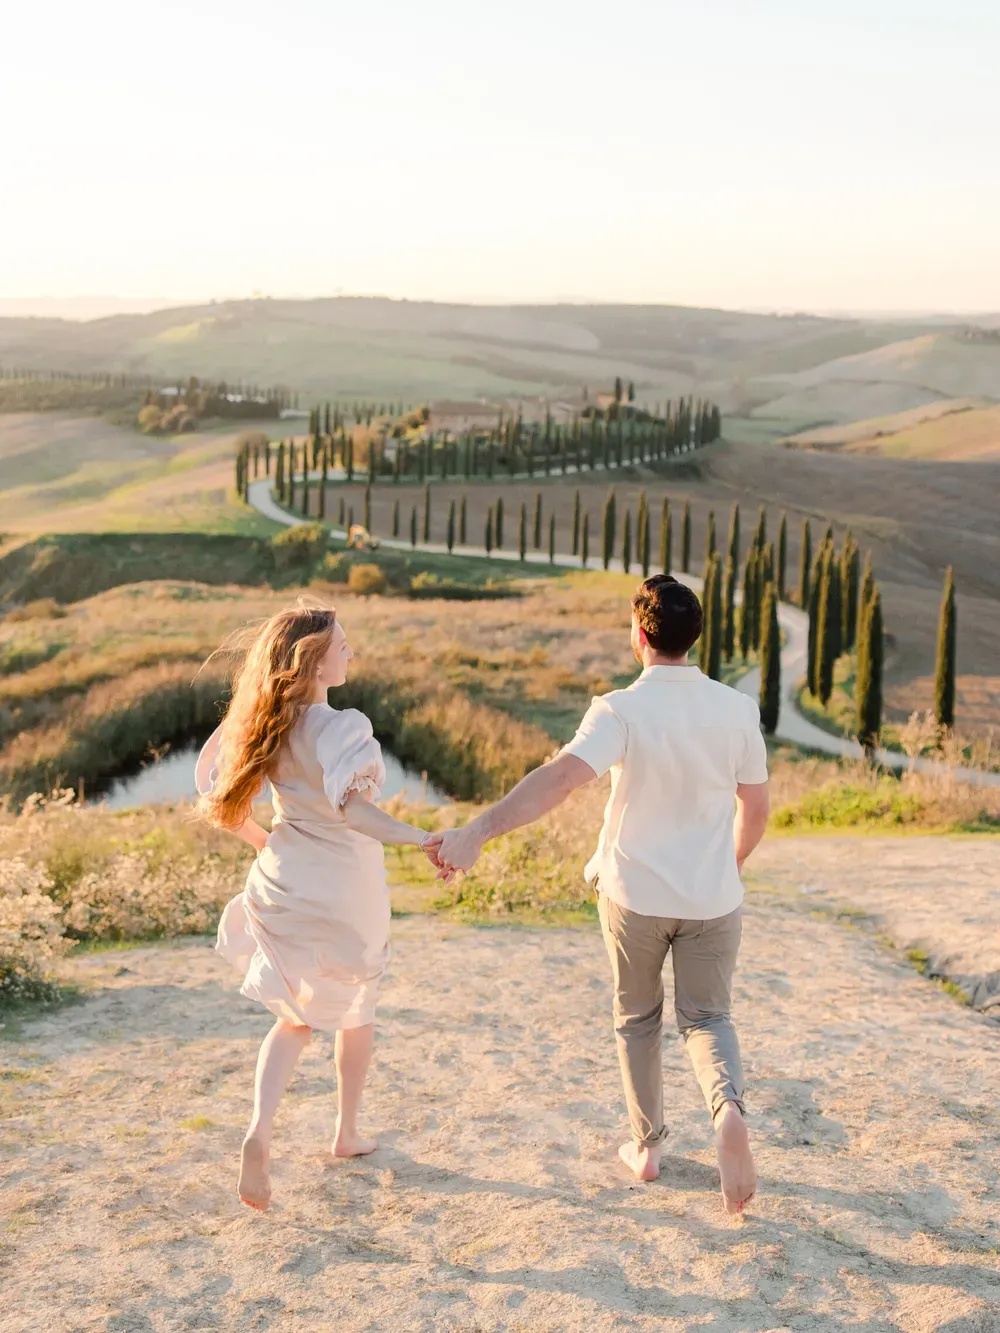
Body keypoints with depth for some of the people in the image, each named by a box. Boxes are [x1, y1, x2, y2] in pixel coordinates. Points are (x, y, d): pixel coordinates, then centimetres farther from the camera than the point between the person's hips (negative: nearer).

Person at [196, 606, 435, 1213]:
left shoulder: (262, 720, -2)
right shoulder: (340, 727, -23)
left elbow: (211, 782, 6)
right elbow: (353, 807, -38)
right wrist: (422, 838, -44)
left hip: (281, 884, 5)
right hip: (342, 891, -5)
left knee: (296, 1017, 19)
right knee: (356, 1010, 21)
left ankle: (260, 1132, -3)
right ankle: (349, 1134, 35)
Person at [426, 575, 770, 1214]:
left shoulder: (621, 711, -17)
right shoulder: (738, 709, -7)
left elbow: (560, 778, -34)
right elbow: (757, 811, 2)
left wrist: (478, 831, -42)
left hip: (635, 893, -1)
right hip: (713, 898, 2)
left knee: (638, 1019, 20)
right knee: (706, 1017, 16)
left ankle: (647, 1144, 30)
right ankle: (728, 1105, -14)